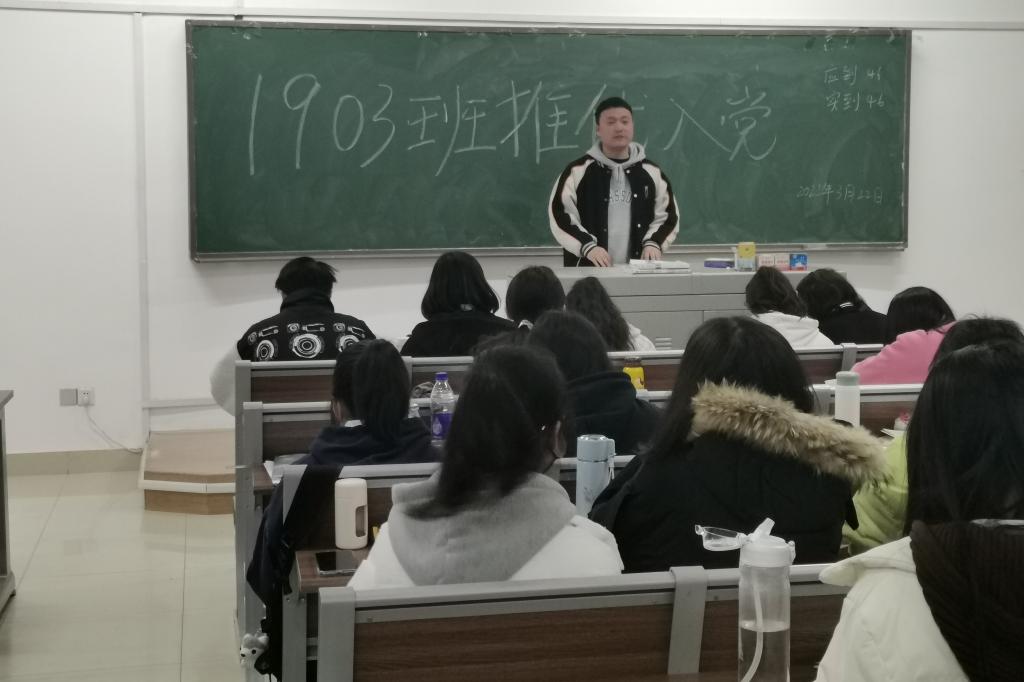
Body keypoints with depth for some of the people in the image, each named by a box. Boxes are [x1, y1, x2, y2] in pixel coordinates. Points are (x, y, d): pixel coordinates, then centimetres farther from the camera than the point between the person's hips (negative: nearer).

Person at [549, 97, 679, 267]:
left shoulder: (651, 172, 10)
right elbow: (560, 215, -4)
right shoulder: (578, 171, 1)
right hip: (589, 269, -2)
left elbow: (667, 215, 12)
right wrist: (587, 245, -19)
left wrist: (652, 243, -8)